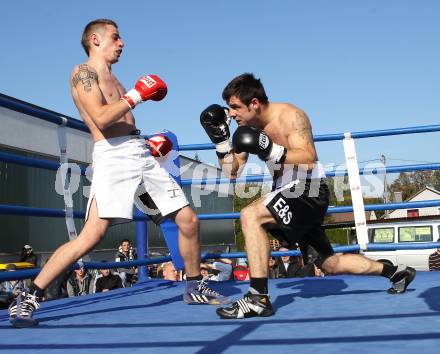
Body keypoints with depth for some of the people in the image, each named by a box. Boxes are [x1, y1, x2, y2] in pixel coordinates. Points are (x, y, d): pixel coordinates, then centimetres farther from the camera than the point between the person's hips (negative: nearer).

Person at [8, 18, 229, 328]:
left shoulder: (113, 79, 26)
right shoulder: (83, 73, 0)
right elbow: (101, 119, -16)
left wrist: (150, 147, 15)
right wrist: (137, 96, -7)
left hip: (142, 156, 8)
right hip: (112, 155, -8)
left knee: (189, 220, 6)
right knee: (92, 236, -20)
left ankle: (195, 287, 23)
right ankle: (27, 299, -11)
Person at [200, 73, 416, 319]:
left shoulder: (290, 116, -15)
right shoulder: (248, 126, 4)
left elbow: (309, 160, -28)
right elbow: (232, 172, 4)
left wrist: (271, 150, -39)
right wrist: (220, 140, -9)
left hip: (310, 189, -9)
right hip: (289, 193, 9)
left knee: (251, 216, -29)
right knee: (330, 264, 17)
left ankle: (258, 298, -28)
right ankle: (395, 272, 35)